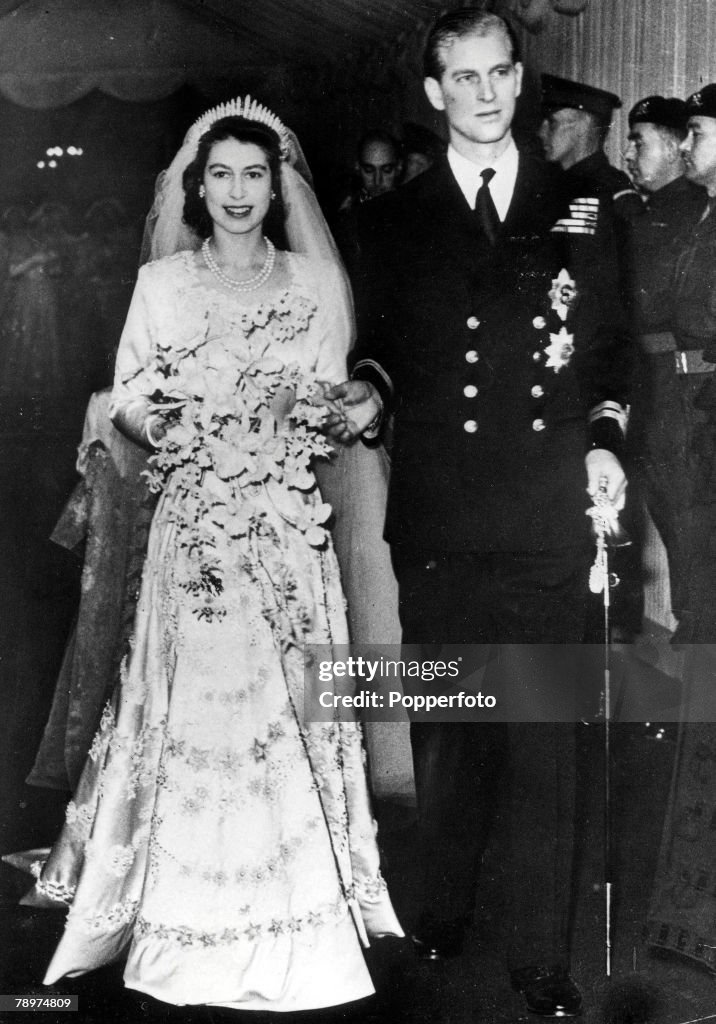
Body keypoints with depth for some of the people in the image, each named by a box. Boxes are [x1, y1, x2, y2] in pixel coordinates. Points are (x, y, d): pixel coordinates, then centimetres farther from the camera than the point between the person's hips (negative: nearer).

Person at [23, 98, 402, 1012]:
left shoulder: (314, 282, 9)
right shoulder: (160, 282, 7)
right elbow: (129, 403, 5)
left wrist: (342, 411, -11)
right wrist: (164, 425, -16)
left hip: (287, 526, 1)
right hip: (194, 522, 0)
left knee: (284, 706, 0)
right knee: (195, 704, -3)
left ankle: (294, 918, 14)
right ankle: (191, 927, 11)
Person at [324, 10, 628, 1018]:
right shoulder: (394, 220, 9)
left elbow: (609, 347, 12)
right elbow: (379, 347, 13)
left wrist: (604, 436, -2)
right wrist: (368, 391, -8)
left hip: (548, 518, 0)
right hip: (437, 519, 1)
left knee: (544, 741, 3)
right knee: (445, 729, 12)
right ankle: (444, 909, 31)